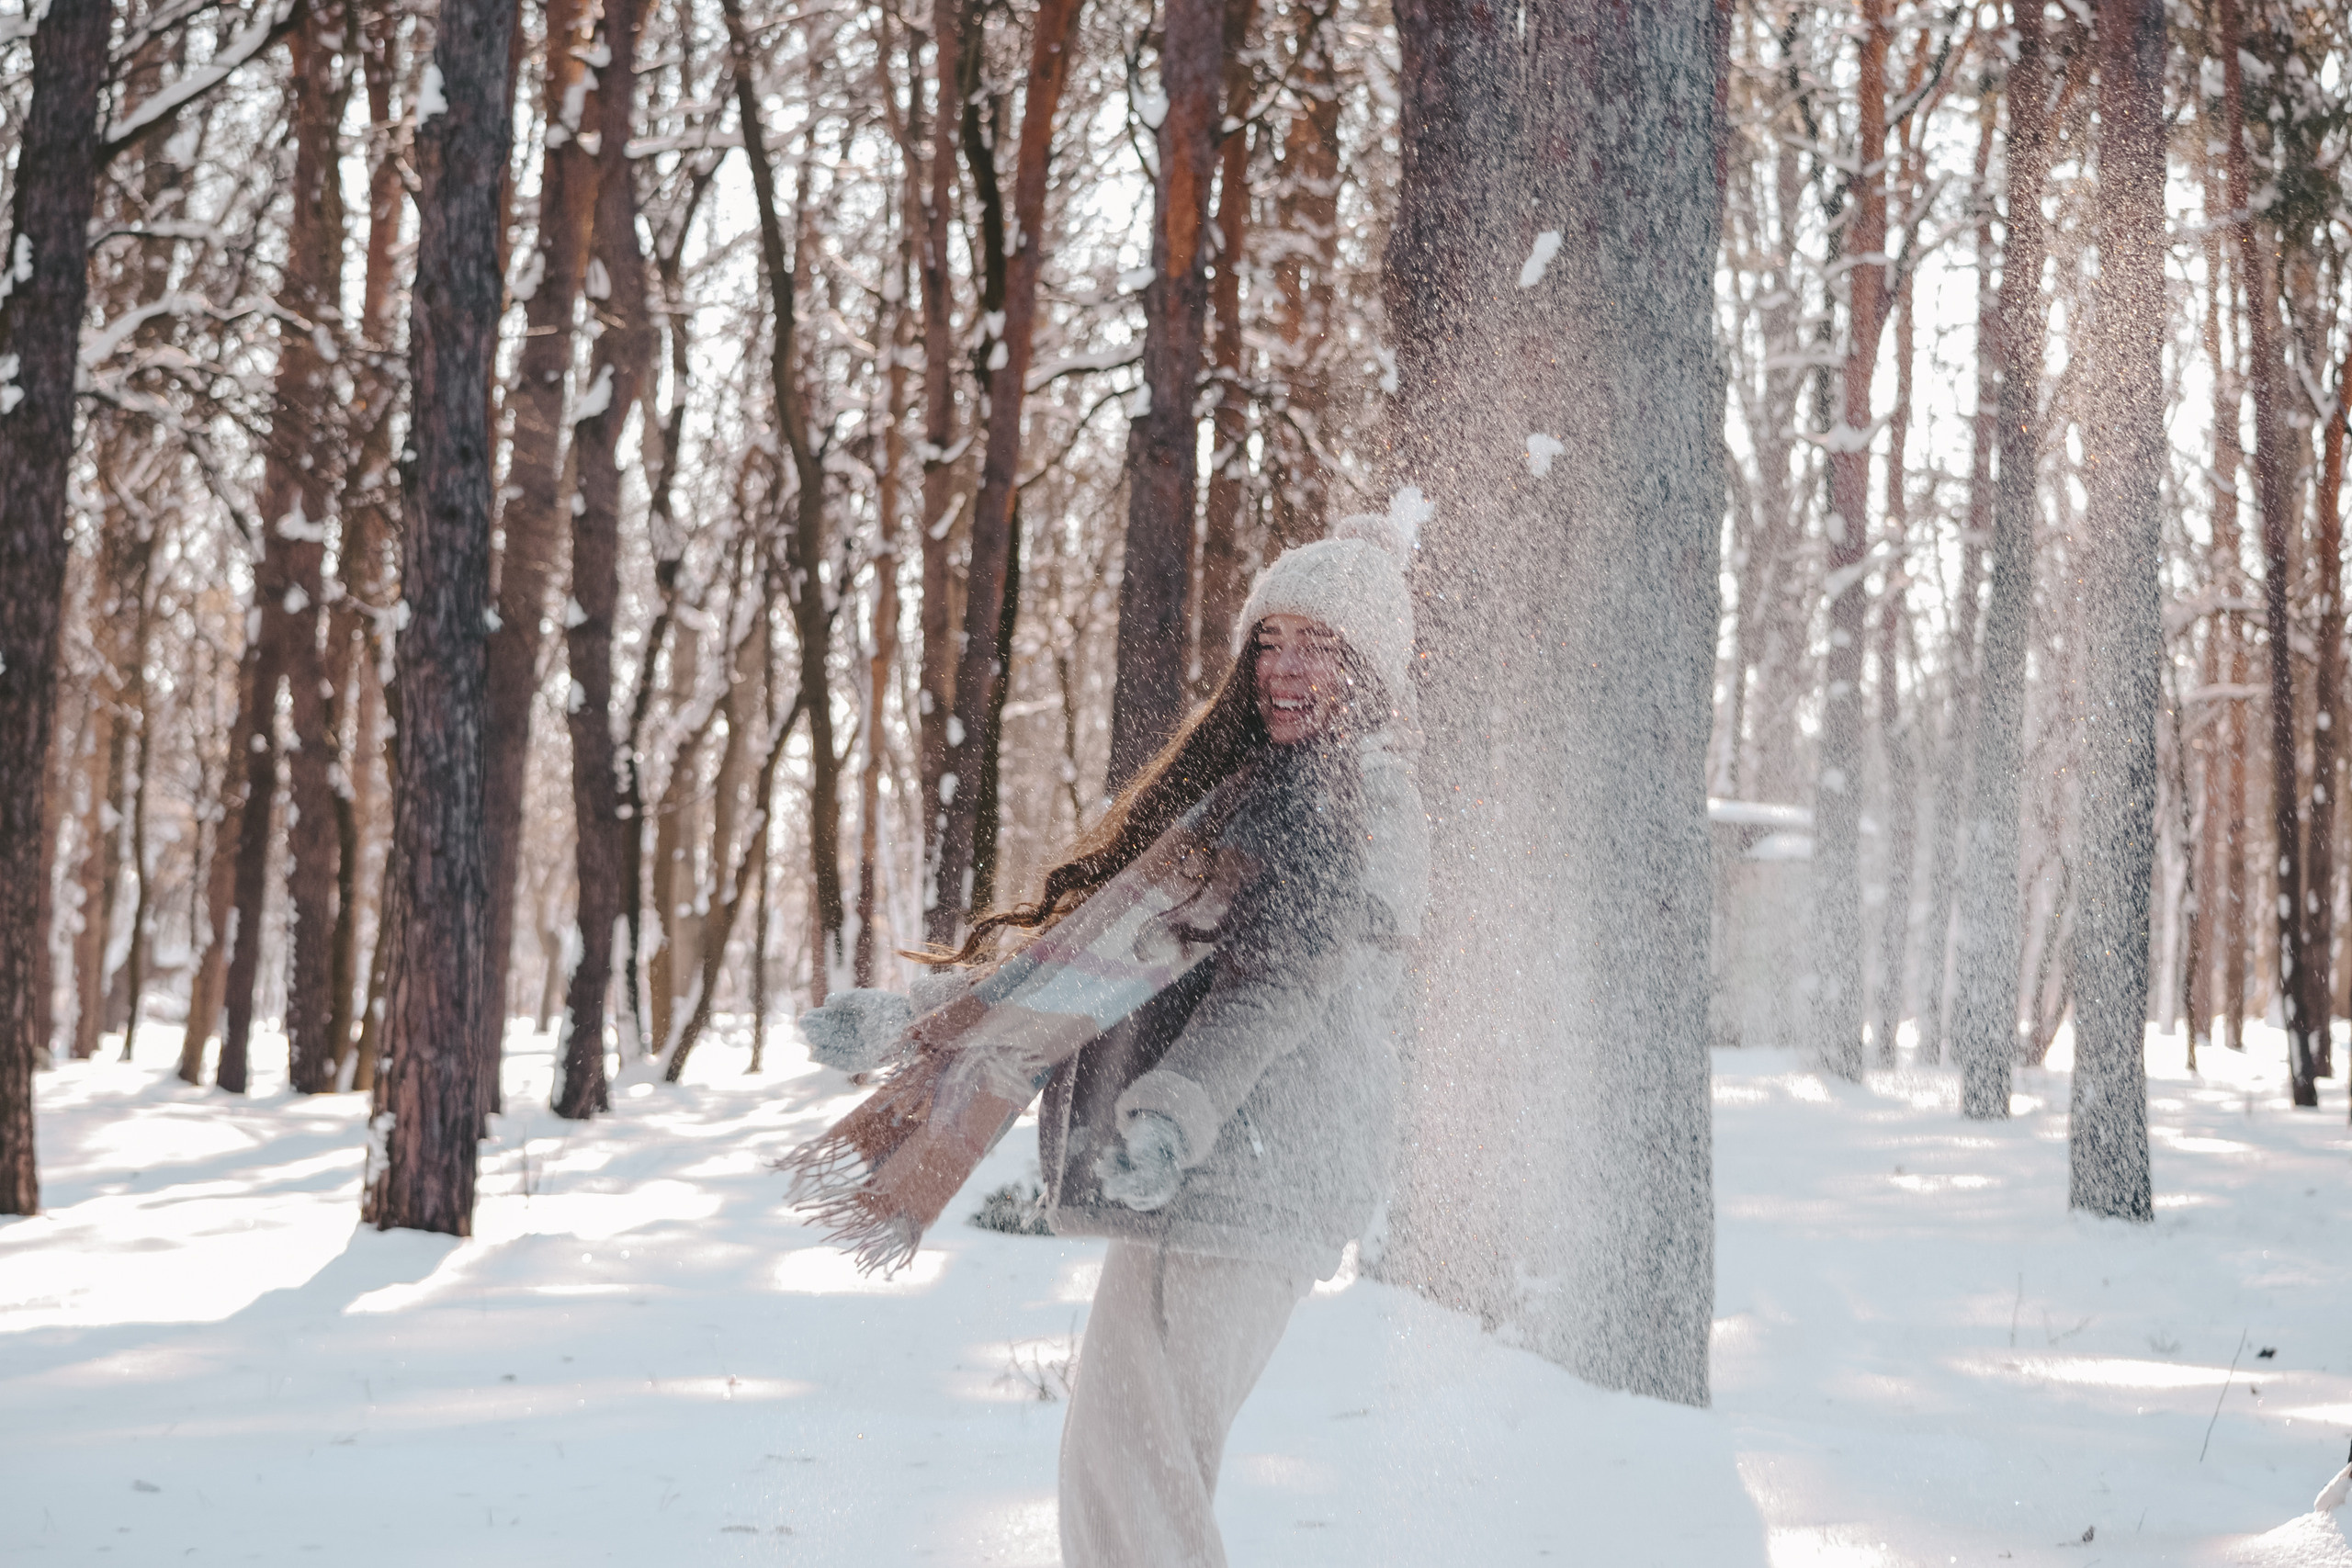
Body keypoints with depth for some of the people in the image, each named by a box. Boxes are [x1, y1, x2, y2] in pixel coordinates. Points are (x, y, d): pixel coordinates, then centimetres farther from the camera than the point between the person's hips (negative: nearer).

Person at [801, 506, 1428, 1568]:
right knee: (1148, 1464, 8)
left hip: (1236, 1170, -9)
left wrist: (1179, 1109, -34)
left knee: (1125, 1454, -14)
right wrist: (906, 1018, 22)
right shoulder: (1231, 786, 24)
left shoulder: (1368, 810, -3)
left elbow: (1281, 977, -19)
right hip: (1188, 1175, 9)